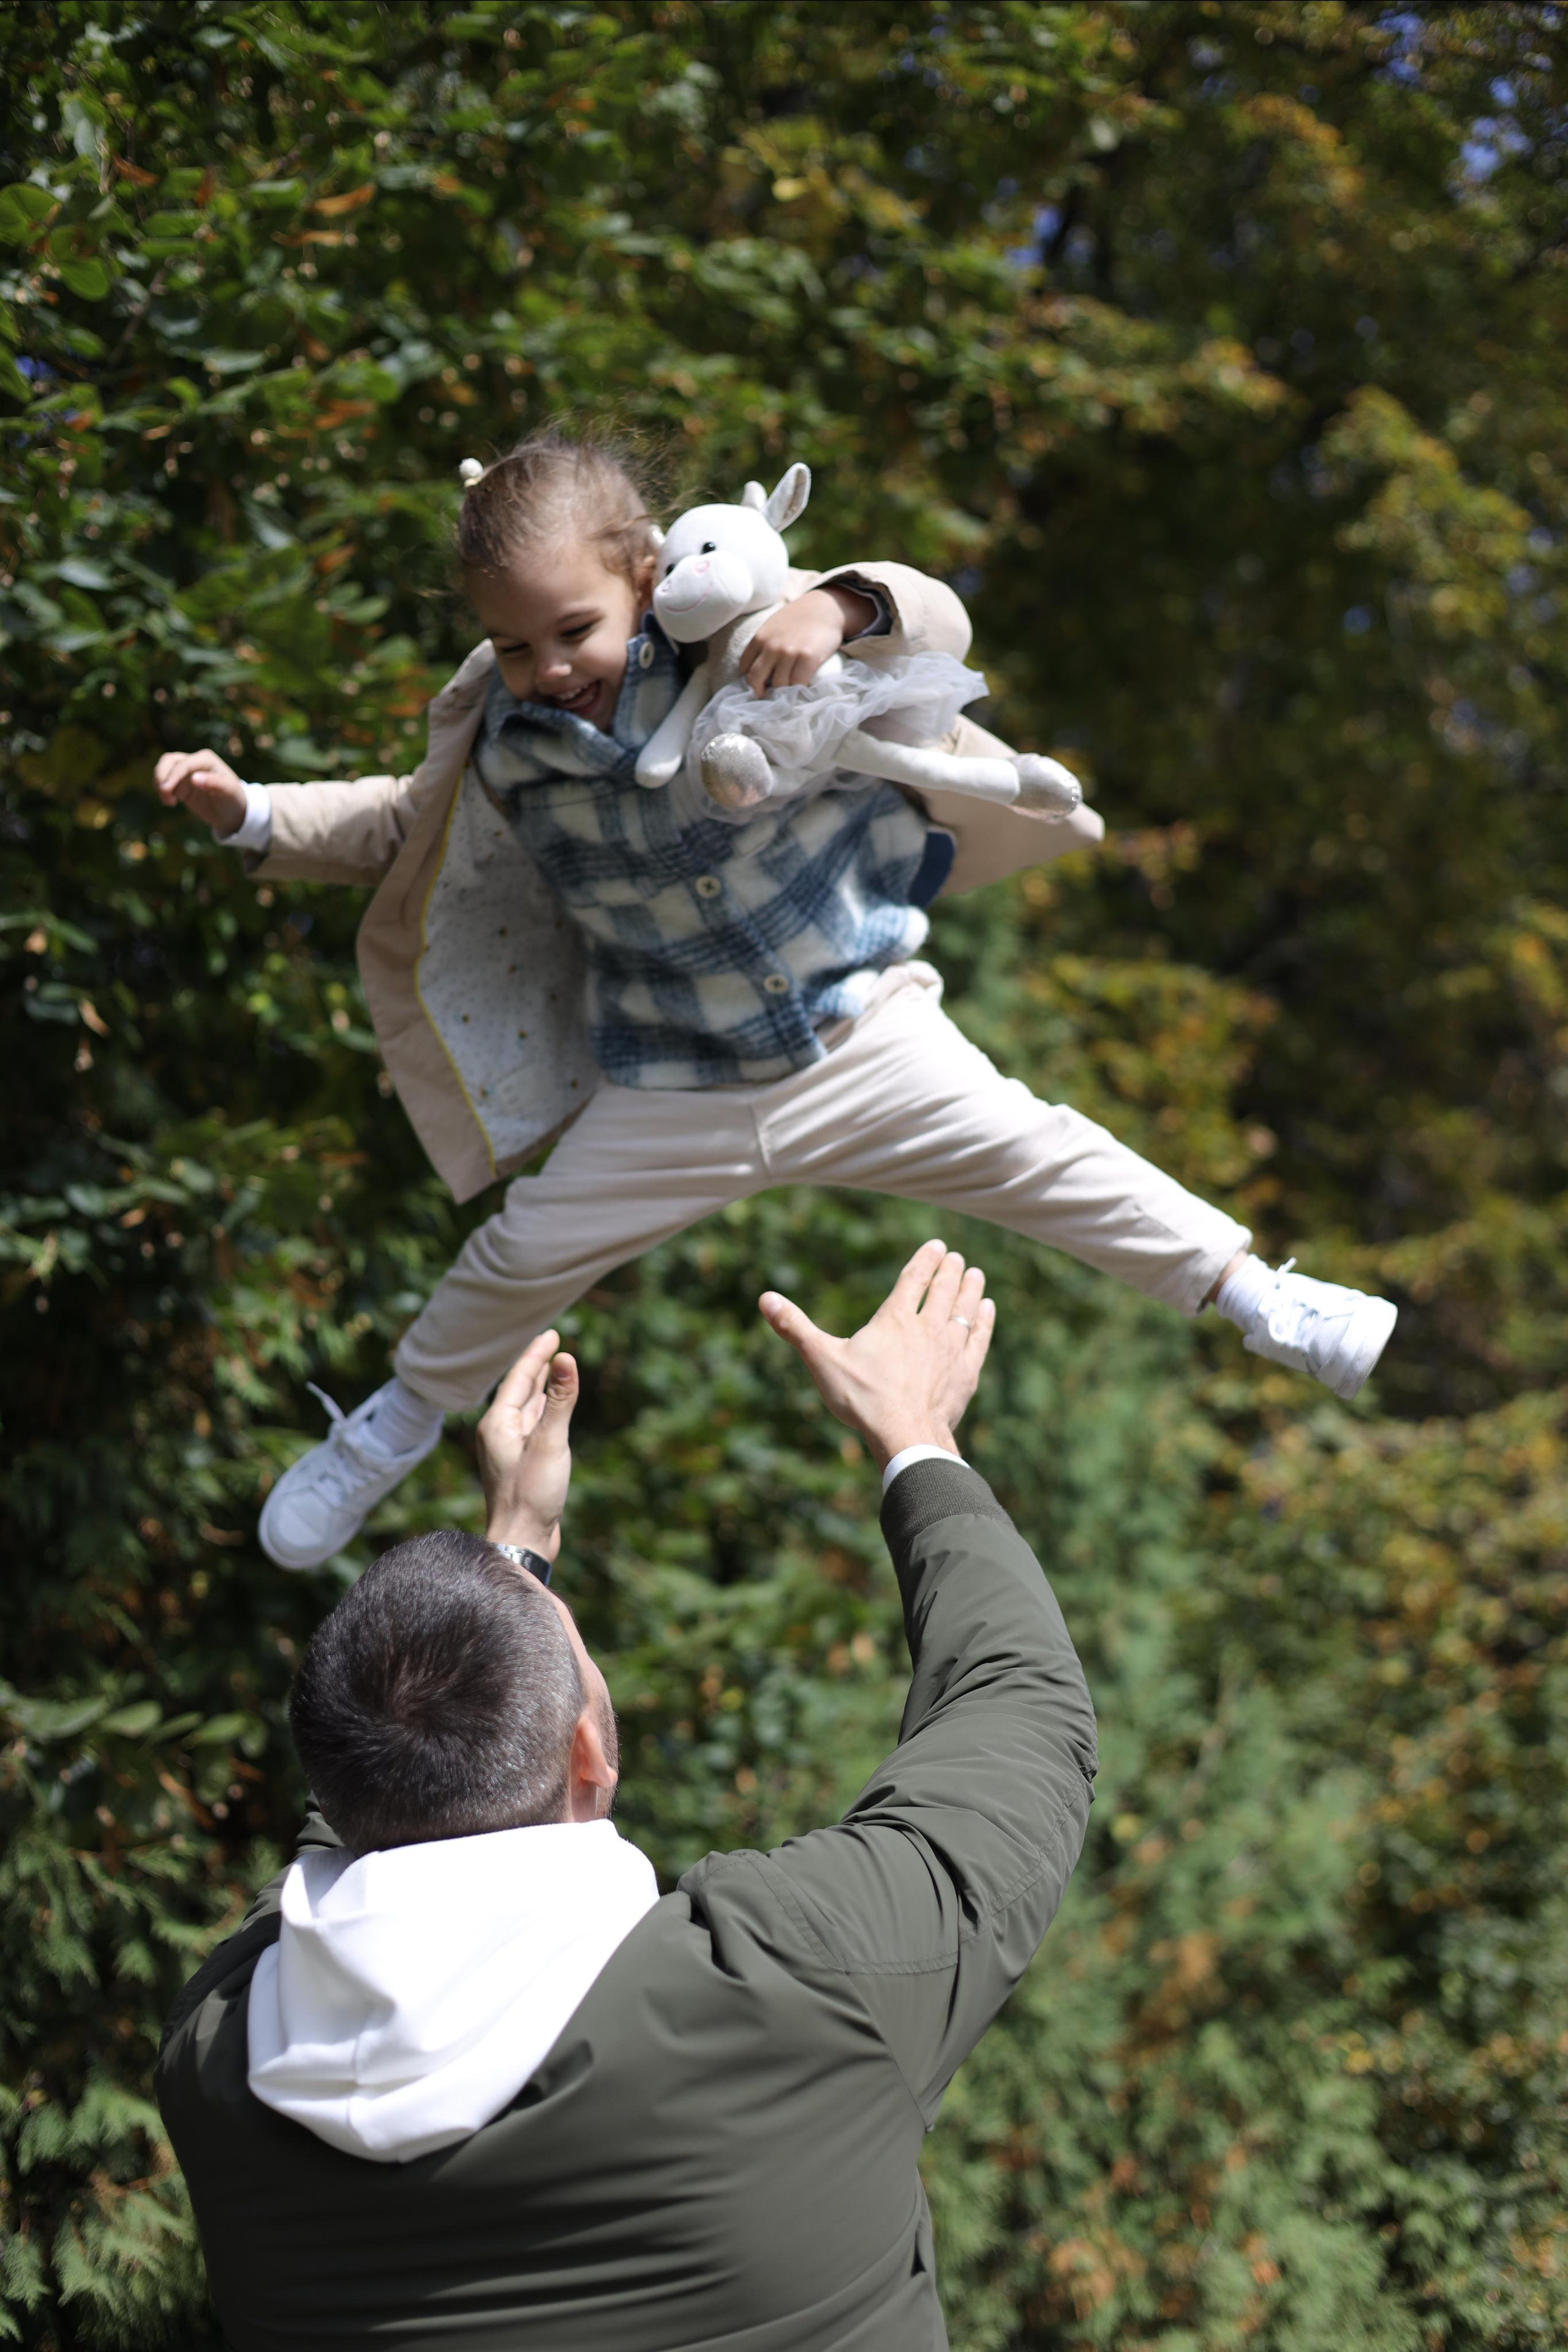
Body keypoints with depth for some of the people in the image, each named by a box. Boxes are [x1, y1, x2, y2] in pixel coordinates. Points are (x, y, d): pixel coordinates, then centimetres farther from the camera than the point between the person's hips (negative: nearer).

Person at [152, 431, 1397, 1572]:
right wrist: (251, 813, -5)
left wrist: (842, 605, -38)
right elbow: (399, 824, 8)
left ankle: (1254, 1292, 9)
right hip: (668, 1093, 2)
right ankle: (404, 1417, 36)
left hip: (859, 1034, -2)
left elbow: (940, 622, -16)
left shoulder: (734, 638, -18)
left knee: (1027, 1153, -7)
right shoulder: (500, 747, -11)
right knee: (526, 1253, 9)